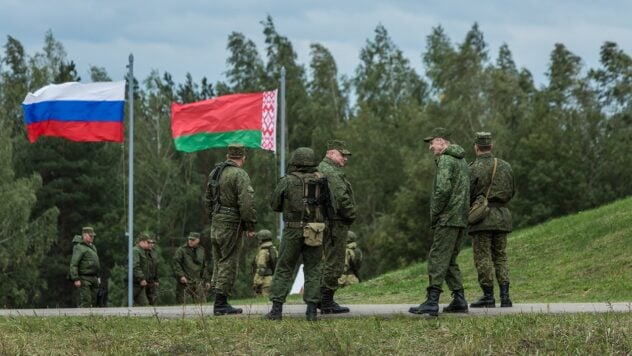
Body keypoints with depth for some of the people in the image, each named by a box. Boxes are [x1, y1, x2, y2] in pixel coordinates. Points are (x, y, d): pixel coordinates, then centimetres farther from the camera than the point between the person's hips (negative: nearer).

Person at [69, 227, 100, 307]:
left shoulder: (92, 246, 18)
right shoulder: (79, 247, -10)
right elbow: (73, 264, -16)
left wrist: (98, 277, 21)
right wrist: (76, 279, -23)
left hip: (93, 279, 9)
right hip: (84, 279, -9)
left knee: (93, 301, 6)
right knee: (86, 301, -16)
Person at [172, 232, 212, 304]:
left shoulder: (201, 250, 15)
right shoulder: (181, 250, 0)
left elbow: (205, 266, 21)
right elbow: (175, 264, -6)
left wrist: (206, 280, 17)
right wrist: (181, 275, -17)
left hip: (198, 281, 4)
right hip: (185, 282, -4)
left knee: (202, 301, -3)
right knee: (183, 303, -6)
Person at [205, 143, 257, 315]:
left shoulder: (215, 172, 13)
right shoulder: (240, 175, -13)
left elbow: (209, 199, 21)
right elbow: (247, 202, -20)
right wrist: (250, 226, -14)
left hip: (216, 223, 8)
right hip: (232, 224, -8)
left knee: (219, 263, 13)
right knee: (228, 264, -5)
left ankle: (220, 302, 17)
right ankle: (221, 304, -6)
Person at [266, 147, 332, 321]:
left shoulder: (287, 182, -3)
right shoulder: (321, 181, 2)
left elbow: (275, 205, 4)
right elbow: (330, 204, 6)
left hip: (293, 230, -2)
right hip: (315, 232, 2)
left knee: (284, 269, 6)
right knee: (312, 270, 9)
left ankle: (276, 308, 1)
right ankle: (312, 310, 2)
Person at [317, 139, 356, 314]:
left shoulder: (321, 169, 20)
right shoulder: (331, 172, -15)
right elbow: (341, 199, -23)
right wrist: (352, 214, -8)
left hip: (327, 223, 11)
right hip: (336, 223, -11)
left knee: (330, 262, 17)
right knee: (334, 263, -7)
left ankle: (324, 300, 22)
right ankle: (326, 303, -5)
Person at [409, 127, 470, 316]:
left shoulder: (445, 160, -10)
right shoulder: (461, 161, 21)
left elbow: (443, 189, -22)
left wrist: (434, 214, -12)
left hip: (447, 219, -9)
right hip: (461, 219, 9)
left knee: (437, 259, -11)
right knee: (450, 260, 15)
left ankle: (432, 302, -17)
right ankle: (459, 300, 12)